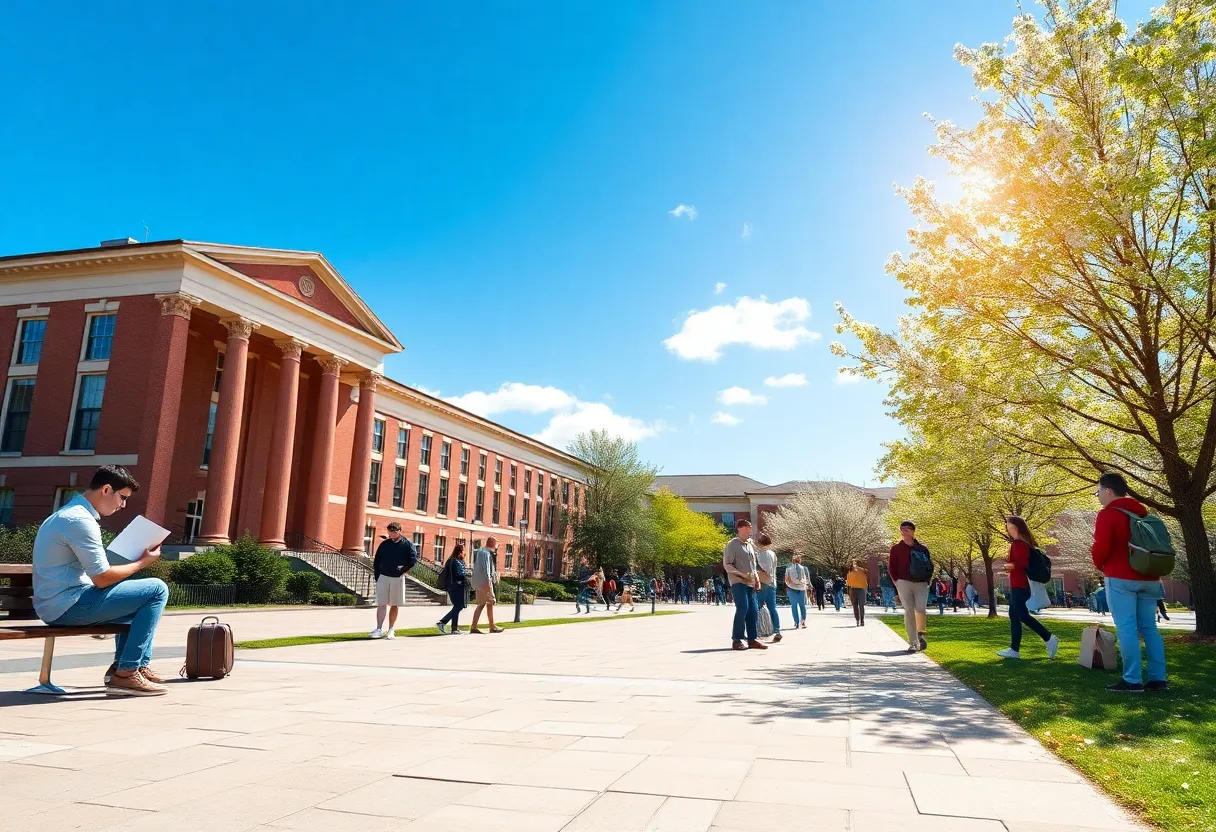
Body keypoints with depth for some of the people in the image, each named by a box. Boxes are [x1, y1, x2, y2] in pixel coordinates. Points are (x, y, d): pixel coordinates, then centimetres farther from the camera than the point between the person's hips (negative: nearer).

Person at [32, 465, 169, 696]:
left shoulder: (66, 514, 16)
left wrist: (132, 558, 9)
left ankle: (121, 665, 19)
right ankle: (126, 673, -9)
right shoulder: (80, 521, -18)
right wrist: (142, 562, -6)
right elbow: (102, 578, -19)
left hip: (53, 606, 11)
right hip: (70, 605, -11)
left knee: (139, 599, 26)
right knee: (157, 590, -12)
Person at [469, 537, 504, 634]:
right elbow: (486, 568, -21)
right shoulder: (485, 553, -13)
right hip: (484, 582, -10)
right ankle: (492, 627, 6)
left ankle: (473, 627, 6)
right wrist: (488, 582, -24)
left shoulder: (481, 551, 19)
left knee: (481, 604, 10)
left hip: (479, 582, 10)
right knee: (490, 603, -1)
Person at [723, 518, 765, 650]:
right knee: (742, 609, -14)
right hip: (738, 583, -8)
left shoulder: (749, 545, 19)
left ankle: (752, 639, 11)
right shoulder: (732, 544, -4)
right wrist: (742, 575, -17)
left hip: (750, 584, 8)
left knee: (753, 610, 4)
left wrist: (756, 578, 13)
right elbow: (727, 565, -9)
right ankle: (736, 640, -7)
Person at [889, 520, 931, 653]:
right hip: (904, 583, 0)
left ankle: (920, 633, 13)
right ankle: (913, 643, 3)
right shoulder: (896, 548, 5)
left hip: (921, 583, 0)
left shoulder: (923, 548, 8)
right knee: (909, 611, -3)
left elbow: (930, 566, 15)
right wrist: (897, 582, -2)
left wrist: (927, 579, 4)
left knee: (920, 609, -14)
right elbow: (891, 567, 6)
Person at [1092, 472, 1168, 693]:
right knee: (1148, 628, 10)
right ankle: (1158, 678, 10)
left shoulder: (1108, 514, -8)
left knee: (1126, 628, -7)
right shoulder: (1143, 513, 16)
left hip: (1121, 578, -8)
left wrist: (1099, 564, 3)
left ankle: (1132, 680, -8)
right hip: (1147, 577, 8)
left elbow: (1101, 547, -16)